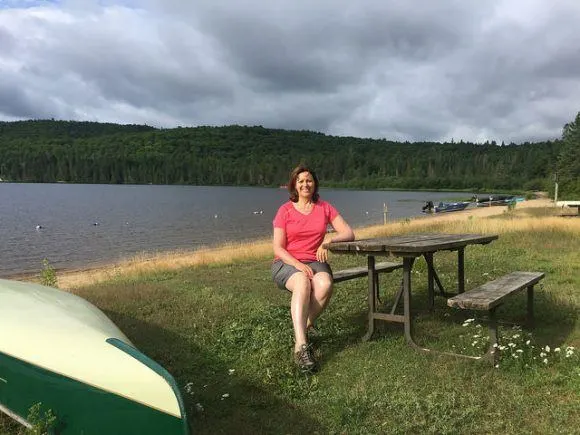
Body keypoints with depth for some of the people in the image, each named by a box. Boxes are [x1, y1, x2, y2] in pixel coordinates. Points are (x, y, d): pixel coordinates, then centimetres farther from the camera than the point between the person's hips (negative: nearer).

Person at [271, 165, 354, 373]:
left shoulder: (325, 208, 9)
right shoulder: (285, 210, 2)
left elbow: (349, 233, 4)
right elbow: (278, 248, -3)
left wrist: (328, 241, -16)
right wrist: (298, 265, -20)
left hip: (314, 261, 2)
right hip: (286, 263, -2)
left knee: (325, 283, -34)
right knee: (303, 283, -38)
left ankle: (302, 328, -18)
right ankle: (301, 346, -45)